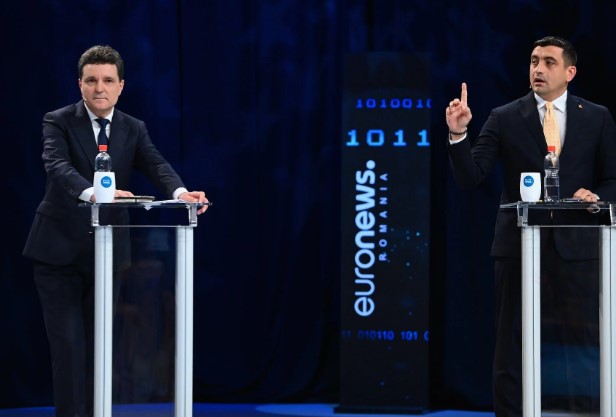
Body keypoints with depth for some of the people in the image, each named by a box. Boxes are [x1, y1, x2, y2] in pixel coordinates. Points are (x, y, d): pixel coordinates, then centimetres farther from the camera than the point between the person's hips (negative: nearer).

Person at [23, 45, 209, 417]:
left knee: (98, 343, 8)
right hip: (59, 250, -3)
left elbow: (157, 165, -11)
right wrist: (92, 193, -45)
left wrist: (180, 192, -34)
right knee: (68, 343, -6)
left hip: (104, 252, 3)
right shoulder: (59, 122, -6)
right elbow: (57, 166, -25)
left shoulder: (134, 130, 5)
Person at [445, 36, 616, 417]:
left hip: (575, 247, 0)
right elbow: (469, 177, -3)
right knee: (512, 349, 4)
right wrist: (458, 134, -18)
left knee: (583, 347, 2)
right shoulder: (504, 119, 4)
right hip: (519, 247, 0)